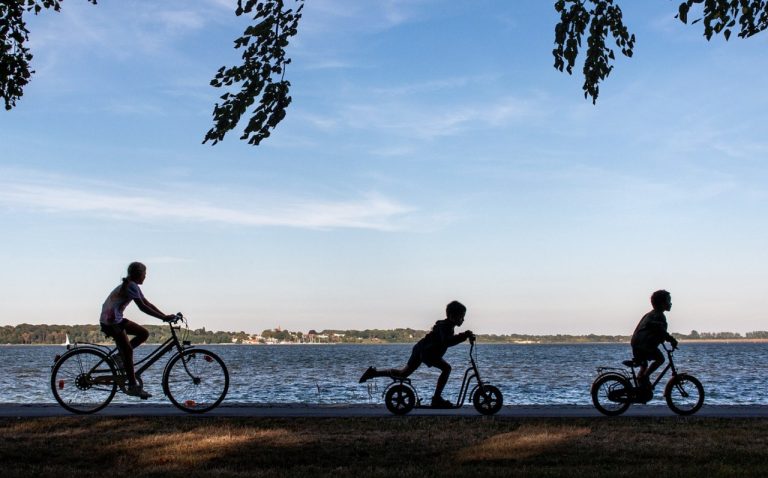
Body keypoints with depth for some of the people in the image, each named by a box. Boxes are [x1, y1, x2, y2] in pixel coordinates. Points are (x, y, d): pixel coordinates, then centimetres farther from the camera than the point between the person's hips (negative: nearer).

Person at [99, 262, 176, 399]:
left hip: (117, 319, 10)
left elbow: (147, 303, 13)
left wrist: (165, 316, 5)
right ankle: (133, 386, -7)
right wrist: (163, 317, -23)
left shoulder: (132, 286, 13)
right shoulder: (131, 286, -18)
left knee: (144, 333, 6)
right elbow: (142, 307, -24)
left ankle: (121, 356, 10)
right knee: (128, 350, -10)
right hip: (110, 321, -10)